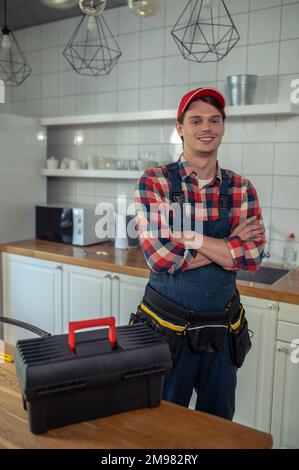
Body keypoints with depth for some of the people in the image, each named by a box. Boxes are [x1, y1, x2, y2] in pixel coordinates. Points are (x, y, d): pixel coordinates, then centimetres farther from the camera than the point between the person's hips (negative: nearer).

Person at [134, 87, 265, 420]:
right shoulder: (155, 182, -10)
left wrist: (191, 239, -21)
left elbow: (253, 256, -12)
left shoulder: (242, 189, 0)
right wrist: (228, 245, -15)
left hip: (223, 329, 3)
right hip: (167, 326, -3)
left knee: (219, 423, 23)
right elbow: (158, 255, -21)